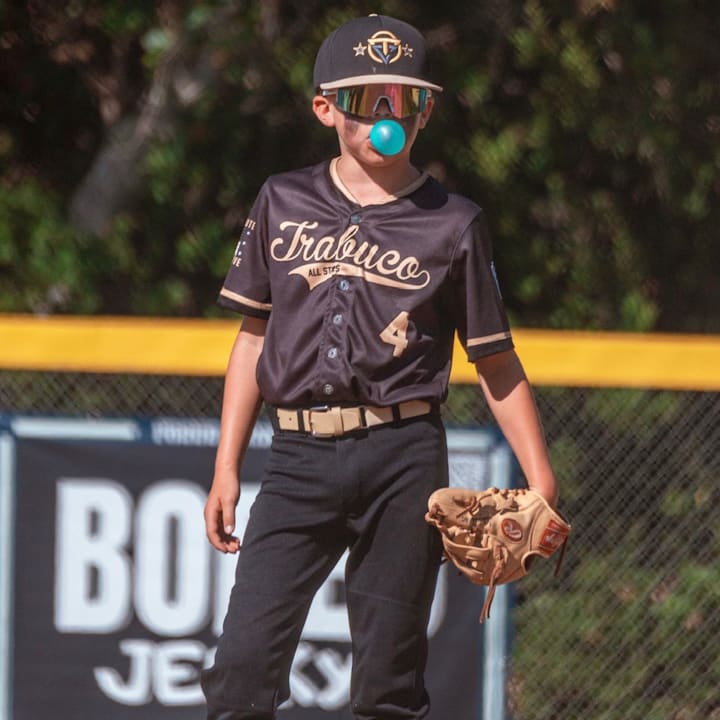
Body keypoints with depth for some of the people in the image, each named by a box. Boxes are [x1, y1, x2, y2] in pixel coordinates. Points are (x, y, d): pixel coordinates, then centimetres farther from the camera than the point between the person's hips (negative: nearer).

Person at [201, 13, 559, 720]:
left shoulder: (452, 223, 6)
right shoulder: (283, 202, 11)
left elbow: (496, 362, 9)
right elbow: (254, 336, 16)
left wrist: (541, 483, 0)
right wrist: (226, 470, 11)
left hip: (404, 456, -1)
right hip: (299, 457, 1)